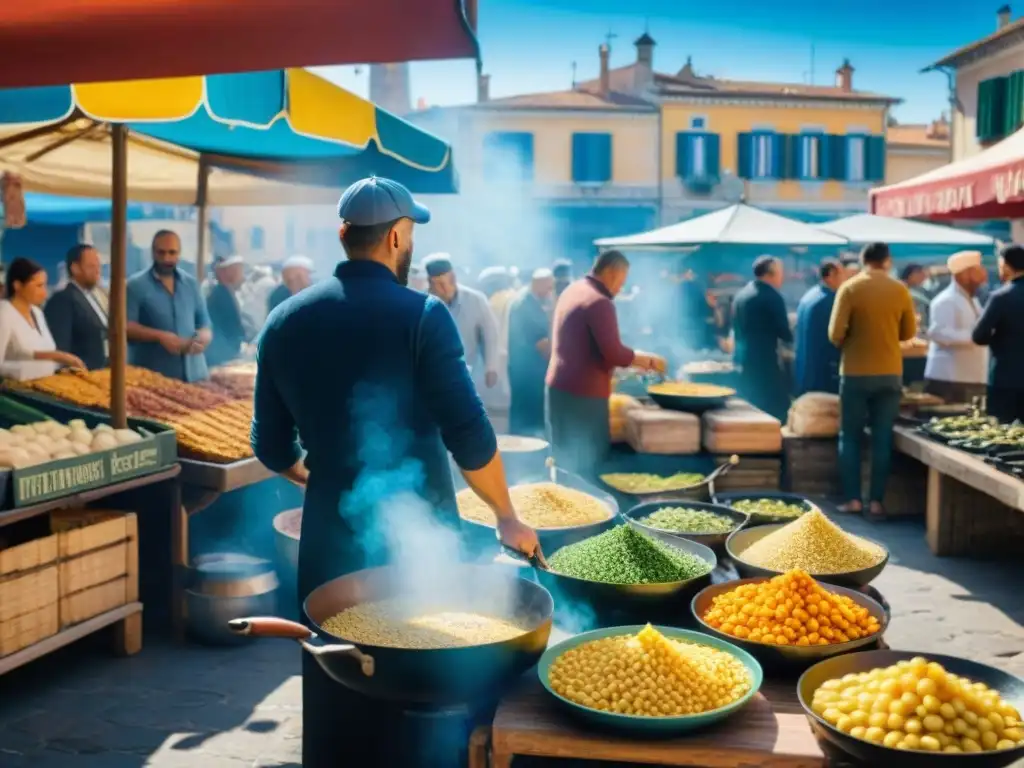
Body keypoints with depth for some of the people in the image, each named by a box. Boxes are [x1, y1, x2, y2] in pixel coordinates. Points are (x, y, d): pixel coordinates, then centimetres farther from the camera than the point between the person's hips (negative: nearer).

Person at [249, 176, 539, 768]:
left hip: (331, 540, 4)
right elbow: (469, 438, -15)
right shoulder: (421, 315, -12)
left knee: (335, 699, 17)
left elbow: (273, 448, 7)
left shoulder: (284, 323, 2)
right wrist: (508, 518, -1)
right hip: (417, 538, -4)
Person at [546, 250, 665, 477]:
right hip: (582, 395, -9)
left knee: (566, 462, 15)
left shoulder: (572, 290, 12)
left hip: (559, 388, 9)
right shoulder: (599, 302, -18)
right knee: (588, 465, -2)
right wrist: (648, 361, -4)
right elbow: (614, 353, -21)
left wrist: (635, 360, 18)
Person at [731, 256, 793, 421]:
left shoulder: (740, 294, 12)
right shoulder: (772, 297, -12)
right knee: (776, 412, -3)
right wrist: (789, 335, 10)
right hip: (765, 362, -8)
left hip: (743, 361, 8)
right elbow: (785, 334, -10)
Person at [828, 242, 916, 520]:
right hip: (890, 373, 2)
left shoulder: (849, 288, -9)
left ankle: (852, 499, 7)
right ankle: (876, 501, 7)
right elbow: (909, 333, 8)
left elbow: (835, 333, -12)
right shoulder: (900, 290, -1)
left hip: (855, 372, -2)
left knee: (850, 437, 8)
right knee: (883, 439, 7)